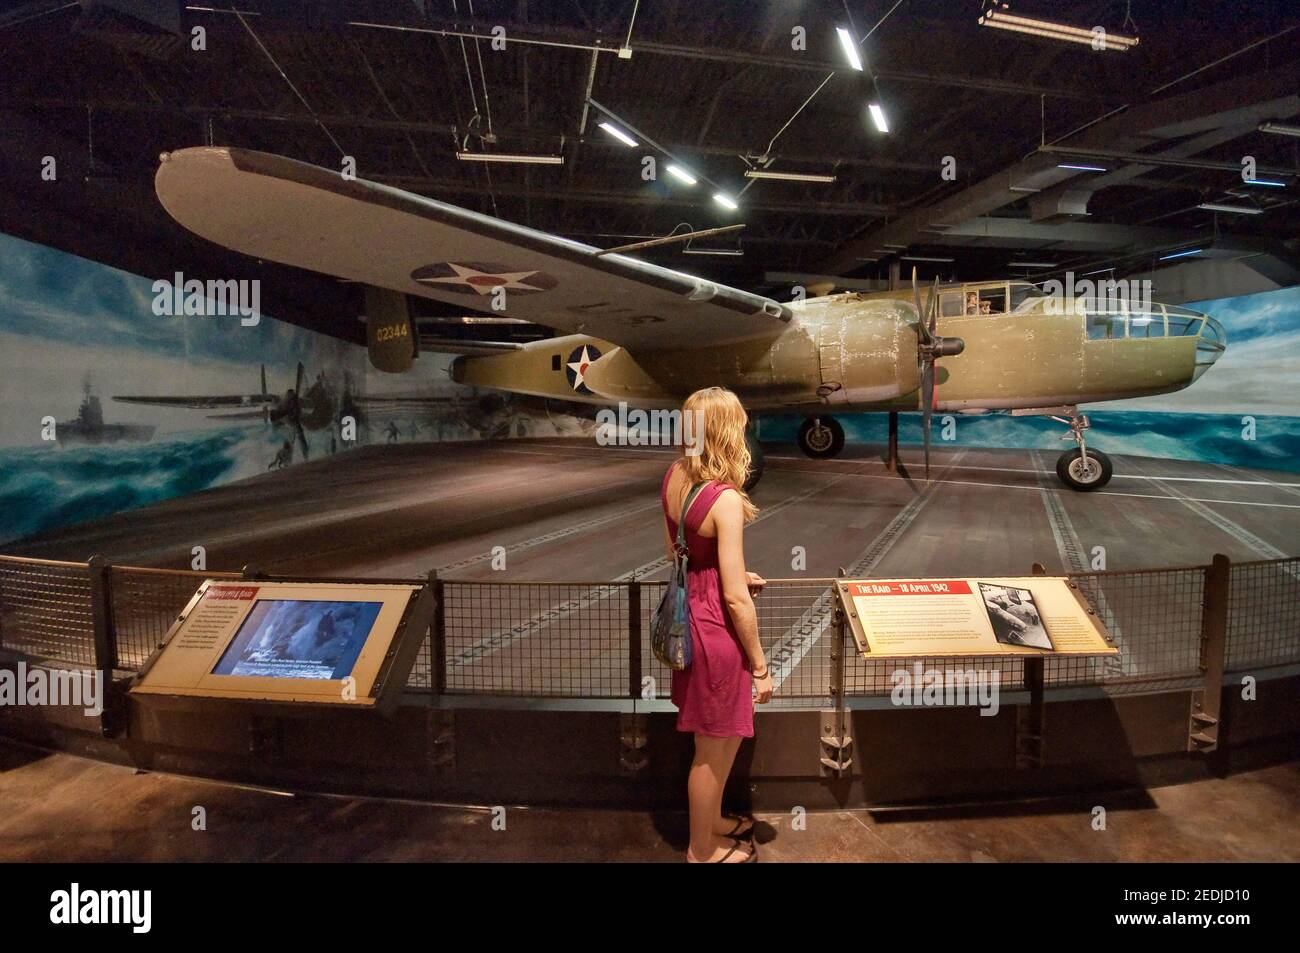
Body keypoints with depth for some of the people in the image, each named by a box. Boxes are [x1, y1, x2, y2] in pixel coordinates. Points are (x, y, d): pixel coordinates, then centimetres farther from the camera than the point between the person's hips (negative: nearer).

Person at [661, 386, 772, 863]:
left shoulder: (674, 475, -2)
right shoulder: (725, 499, -26)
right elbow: (735, 599, -22)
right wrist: (760, 665, -10)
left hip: (687, 613, 8)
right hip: (713, 626, -8)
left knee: (719, 740, 28)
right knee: (714, 748, 14)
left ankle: (711, 820, 49)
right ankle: (703, 850, 36)